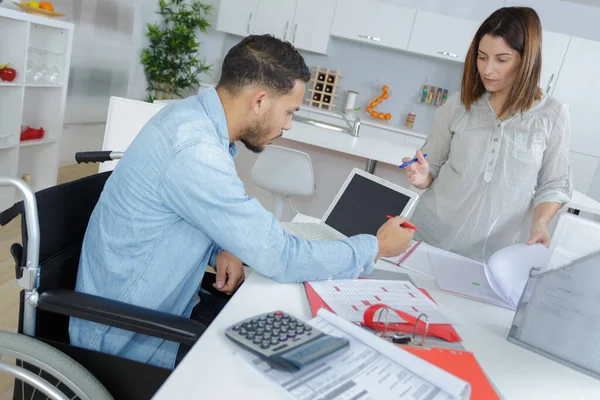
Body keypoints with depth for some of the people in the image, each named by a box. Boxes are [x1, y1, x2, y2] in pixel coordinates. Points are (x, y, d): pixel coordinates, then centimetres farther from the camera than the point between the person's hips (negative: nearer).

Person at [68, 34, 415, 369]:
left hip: (166, 306, 8)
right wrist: (377, 247, -14)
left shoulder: (193, 114, -3)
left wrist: (223, 249, -10)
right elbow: (281, 258, -27)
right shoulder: (194, 152, -32)